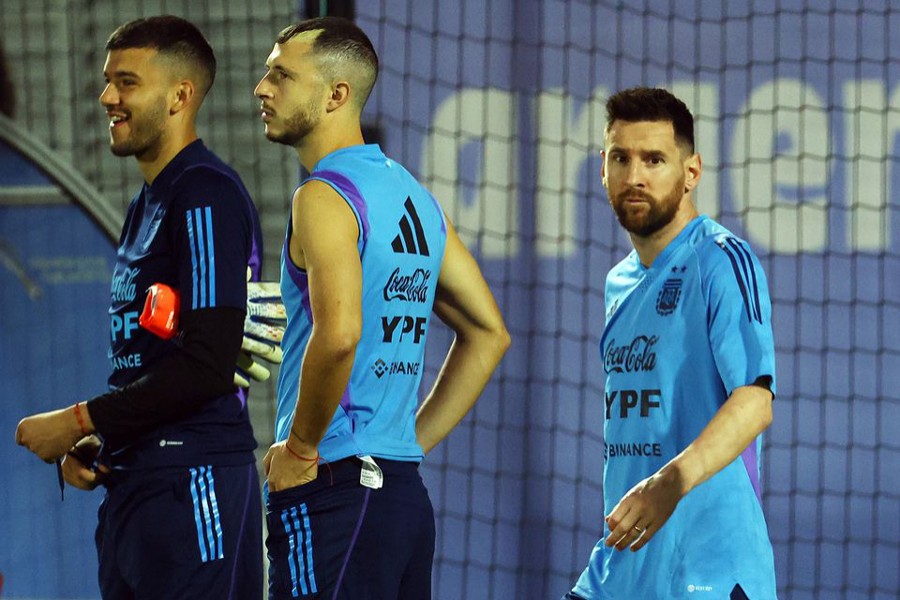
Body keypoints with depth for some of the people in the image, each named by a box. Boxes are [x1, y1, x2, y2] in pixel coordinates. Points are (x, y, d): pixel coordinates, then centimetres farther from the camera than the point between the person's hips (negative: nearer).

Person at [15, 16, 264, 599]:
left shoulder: (205, 195, -12)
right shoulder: (147, 203, 20)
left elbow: (206, 365, -19)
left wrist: (79, 421, -13)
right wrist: (95, 442, 7)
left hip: (190, 484, -10)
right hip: (133, 483, 10)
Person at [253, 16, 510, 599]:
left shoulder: (325, 196, -11)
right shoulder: (414, 196, 16)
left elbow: (338, 335, -26)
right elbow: (489, 333, 21)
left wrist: (301, 448, -13)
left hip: (331, 492, -9)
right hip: (405, 492, 9)